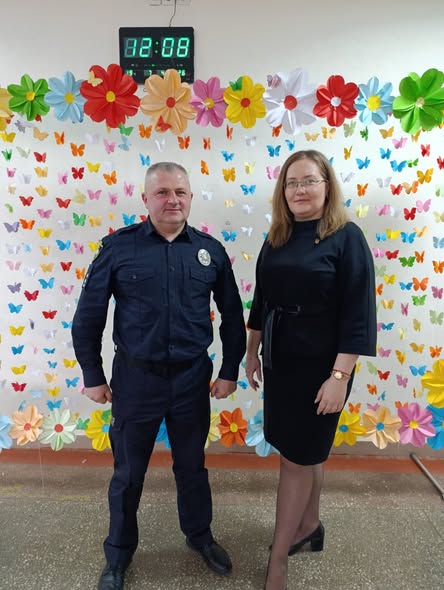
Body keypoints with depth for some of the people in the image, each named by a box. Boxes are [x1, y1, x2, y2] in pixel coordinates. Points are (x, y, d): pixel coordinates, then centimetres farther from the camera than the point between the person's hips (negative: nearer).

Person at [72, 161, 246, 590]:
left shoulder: (210, 249, -1)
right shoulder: (118, 246, -7)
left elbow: (232, 314, 6)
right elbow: (88, 315, -2)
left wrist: (229, 371, 5)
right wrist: (92, 376, 0)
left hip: (192, 377, 2)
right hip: (135, 377, -1)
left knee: (192, 464, 20)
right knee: (128, 472, 16)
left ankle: (200, 536, 46)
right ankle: (118, 555, 41)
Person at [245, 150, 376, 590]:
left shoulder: (346, 238, -12)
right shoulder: (276, 238, 6)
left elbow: (357, 314, -15)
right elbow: (261, 302, 11)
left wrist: (339, 376, -18)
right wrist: (252, 353, 13)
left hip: (319, 366, -5)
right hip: (280, 361, 6)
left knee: (296, 456, 6)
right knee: (305, 451, 20)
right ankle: (309, 526, 43)